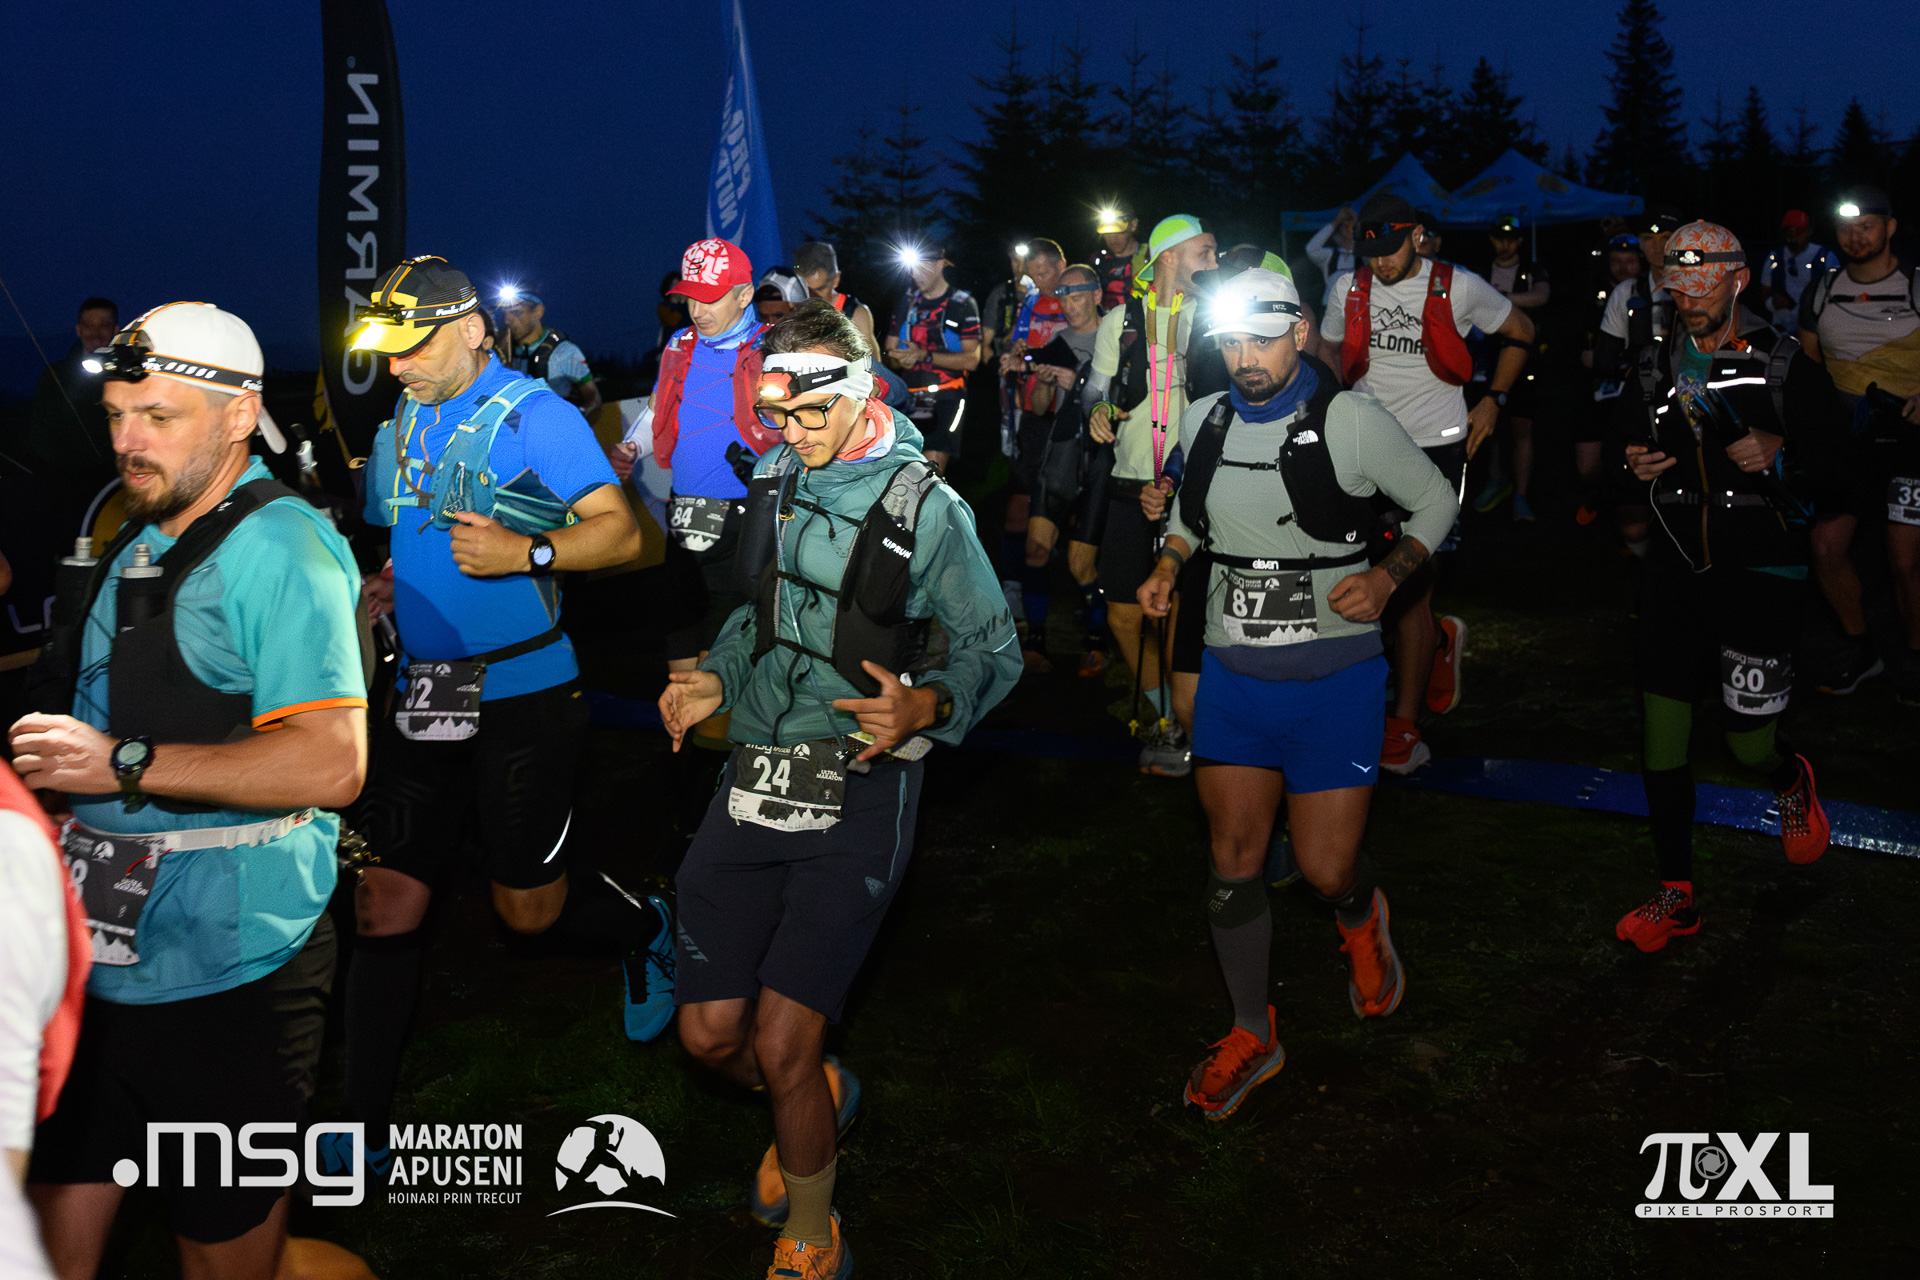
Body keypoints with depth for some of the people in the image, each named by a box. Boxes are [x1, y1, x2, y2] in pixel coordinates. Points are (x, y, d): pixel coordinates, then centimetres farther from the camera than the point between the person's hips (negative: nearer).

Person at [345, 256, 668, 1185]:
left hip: (523, 698, -6)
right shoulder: (401, 423, 13)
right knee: (384, 905, 2)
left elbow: (620, 532, -14)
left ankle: (646, 929, 36)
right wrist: (379, 588, 8)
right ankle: (365, 1132, 12)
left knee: (530, 912, 2)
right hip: (421, 694, 6)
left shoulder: (534, 414, -9)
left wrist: (525, 551, -29)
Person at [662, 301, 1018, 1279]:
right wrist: (715, 679, 7)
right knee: (709, 1032, 6)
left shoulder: (923, 505, -7)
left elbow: (994, 648, -4)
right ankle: (819, 1097, 40)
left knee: (780, 1047, -8)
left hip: (857, 793, -5)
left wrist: (925, 705, -23)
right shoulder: (772, 483, 9)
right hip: (753, 782, 6)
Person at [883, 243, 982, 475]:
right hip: (908, 398, 4)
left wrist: (925, 356, -16)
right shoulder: (905, 302, 15)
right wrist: (901, 359, -9)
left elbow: (971, 359, -7)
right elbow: (889, 353, 17)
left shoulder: (962, 304, 1)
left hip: (945, 397, -4)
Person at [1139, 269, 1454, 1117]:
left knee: (1326, 870, -3)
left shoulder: (1350, 421, -10)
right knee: (1233, 860, 6)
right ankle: (1252, 1035, 25)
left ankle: (1361, 920, 37)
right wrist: (1169, 565, 3)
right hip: (1231, 673, 4)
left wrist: (1387, 575, -14)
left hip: (1332, 675, -4)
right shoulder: (1202, 423, 4)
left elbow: (1436, 500, 2)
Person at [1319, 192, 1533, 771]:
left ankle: (1405, 725, 2)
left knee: (1408, 583, -7)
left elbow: (1520, 332, 11)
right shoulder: (1349, 289, 4)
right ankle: (1441, 640, 39)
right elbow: (1328, 350, 20)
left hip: (1434, 446, -4)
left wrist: (1494, 400, 5)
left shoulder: (1459, 288, -5)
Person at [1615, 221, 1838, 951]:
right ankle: (1677, 897, 12)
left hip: (1761, 568, -3)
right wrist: (1636, 469, -1)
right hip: (1677, 568, 4)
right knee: (1662, 732, 0)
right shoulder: (1655, 371, 7)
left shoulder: (1784, 365, -4)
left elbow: (1834, 458, 1)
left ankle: (1791, 780, 37)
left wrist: (1780, 451, -17)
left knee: (1749, 740, -4)